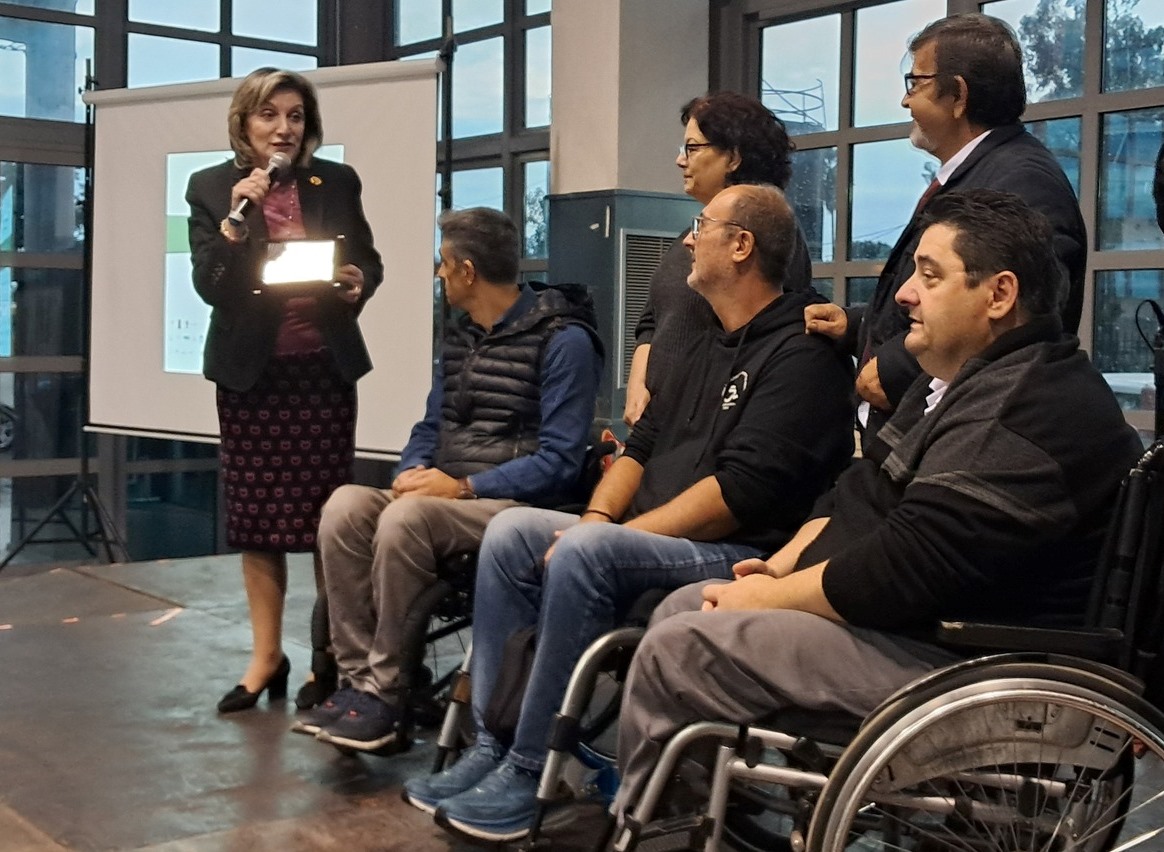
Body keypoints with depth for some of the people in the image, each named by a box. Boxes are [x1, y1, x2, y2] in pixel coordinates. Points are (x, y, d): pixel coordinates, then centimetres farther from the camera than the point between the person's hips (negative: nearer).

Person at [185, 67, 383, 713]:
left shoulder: (337, 182, 4)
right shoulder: (210, 188, 1)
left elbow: (369, 261, 11)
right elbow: (208, 285, -6)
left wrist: (358, 282, -12)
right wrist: (236, 220, -20)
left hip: (325, 368, 0)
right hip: (251, 370, 0)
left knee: (326, 512, 1)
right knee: (257, 514, 6)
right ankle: (267, 655, 18)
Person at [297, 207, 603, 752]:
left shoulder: (564, 340, -9)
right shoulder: (459, 339, 17)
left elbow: (559, 461, -15)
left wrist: (463, 486, -20)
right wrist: (412, 472, -4)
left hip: (519, 504, -7)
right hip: (446, 496, 7)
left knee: (406, 517, -33)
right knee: (345, 507, -19)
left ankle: (384, 693, -22)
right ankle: (357, 681, -20)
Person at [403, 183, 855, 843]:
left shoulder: (801, 354, -11)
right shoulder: (707, 348, 21)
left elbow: (740, 491, -20)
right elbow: (644, 446, 20)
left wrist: (613, 535, -17)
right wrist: (599, 515, -1)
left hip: (742, 555, -9)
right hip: (651, 539, 9)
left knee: (581, 554, -31)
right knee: (512, 531, -5)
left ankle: (531, 774, -20)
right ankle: (492, 744, -7)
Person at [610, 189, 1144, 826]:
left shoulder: (1029, 409, -22)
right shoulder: (959, 381, 14)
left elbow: (904, 569, -28)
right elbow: (858, 490, 20)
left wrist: (766, 598, -15)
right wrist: (782, 564, 3)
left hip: (961, 661, -11)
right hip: (917, 619, 11)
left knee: (675, 650, -14)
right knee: (681, 608, 11)